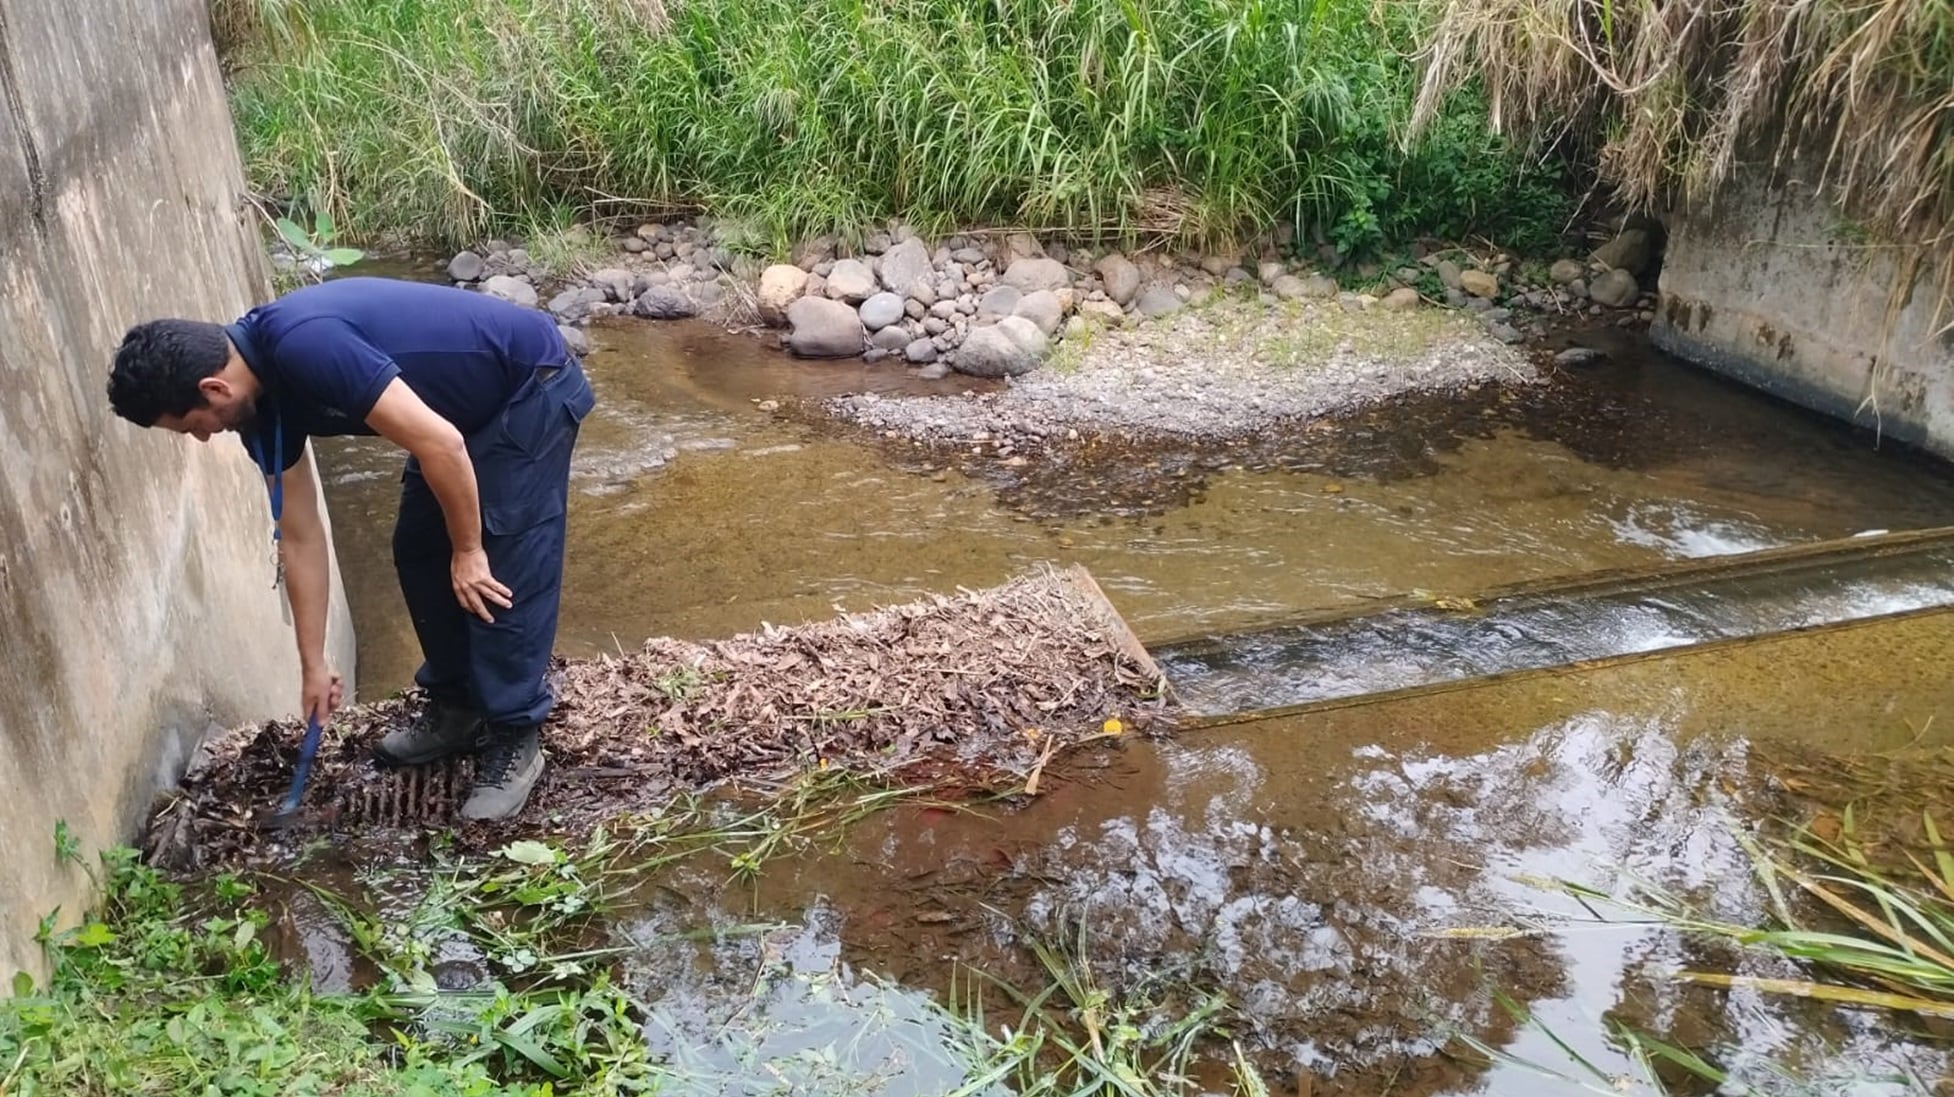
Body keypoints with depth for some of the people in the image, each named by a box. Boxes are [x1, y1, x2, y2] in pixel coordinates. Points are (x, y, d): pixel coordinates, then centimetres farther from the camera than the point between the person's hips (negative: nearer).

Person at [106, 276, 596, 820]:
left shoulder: (305, 347, -31)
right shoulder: (259, 396, -2)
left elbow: (440, 444, -30)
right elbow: (300, 537, 6)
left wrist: (468, 551, -17)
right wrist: (313, 664, 11)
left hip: (532, 387, -9)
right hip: (473, 404, 9)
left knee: (506, 569, -8)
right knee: (417, 552, 11)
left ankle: (514, 740, 6)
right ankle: (457, 707, 26)